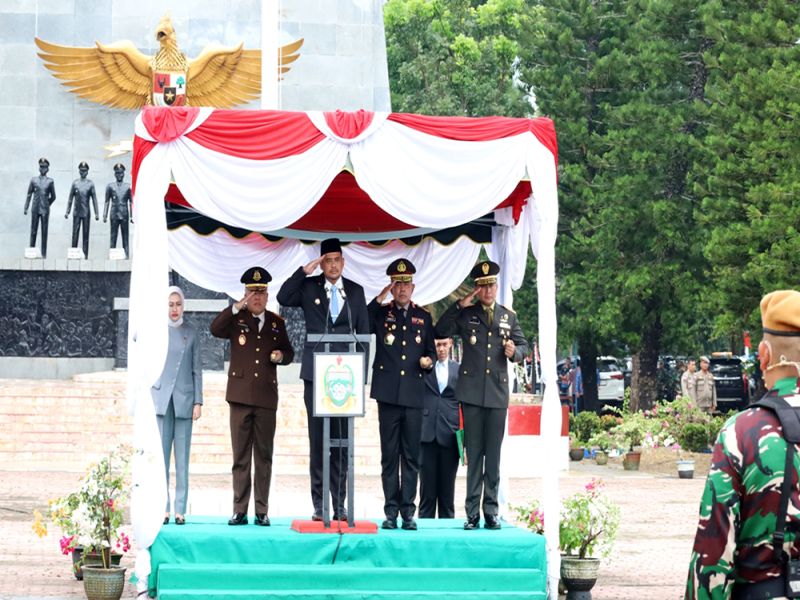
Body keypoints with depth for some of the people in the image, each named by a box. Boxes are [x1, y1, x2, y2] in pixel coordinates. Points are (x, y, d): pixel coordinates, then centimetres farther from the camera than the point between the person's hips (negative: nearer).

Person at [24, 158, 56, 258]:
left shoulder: (50, 182, 4)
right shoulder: (33, 180, 7)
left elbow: (53, 197, 11)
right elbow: (29, 195, 9)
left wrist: (46, 205, 7)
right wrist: (26, 207, 4)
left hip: (45, 210, -1)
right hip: (35, 209, 1)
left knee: (44, 232, 0)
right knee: (33, 232, 1)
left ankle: (44, 254, 2)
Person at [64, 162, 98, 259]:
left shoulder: (90, 183, 3)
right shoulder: (75, 183, 5)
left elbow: (94, 199, 4)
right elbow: (70, 198, 10)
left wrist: (96, 213, 1)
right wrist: (67, 211, 6)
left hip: (86, 212, 0)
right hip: (77, 212, 0)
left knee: (86, 234, 1)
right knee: (75, 233, -3)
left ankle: (85, 254, 3)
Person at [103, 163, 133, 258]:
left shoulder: (128, 186, 7)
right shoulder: (110, 186, 9)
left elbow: (131, 202, 8)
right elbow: (107, 202, 10)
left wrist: (132, 216, 1)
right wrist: (105, 215, 4)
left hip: (124, 215, 0)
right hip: (114, 215, 0)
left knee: (125, 237, 0)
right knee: (113, 236, -2)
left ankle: (126, 255, 0)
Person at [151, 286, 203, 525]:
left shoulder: (191, 334, 8)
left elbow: (197, 370, 9)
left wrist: (198, 402, 3)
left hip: (184, 401, 1)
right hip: (160, 400, -1)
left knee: (182, 458, 0)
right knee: (160, 456, -3)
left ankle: (180, 510, 2)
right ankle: (161, 509, 0)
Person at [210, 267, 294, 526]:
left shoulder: (276, 323, 10)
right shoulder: (236, 319, 4)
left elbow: (288, 352, 20)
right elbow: (215, 329, -16)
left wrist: (281, 355, -3)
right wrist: (238, 306, -23)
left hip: (266, 398, 2)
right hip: (240, 395, -2)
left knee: (264, 456, 4)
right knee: (240, 456, 1)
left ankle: (262, 511, 8)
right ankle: (239, 510, 4)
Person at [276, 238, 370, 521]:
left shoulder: (355, 292, 10)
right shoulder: (309, 287, 6)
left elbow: (363, 334, 11)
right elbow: (283, 298, -11)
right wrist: (303, 272, -13)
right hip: (315, 374, -1)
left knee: (342, 440, 2)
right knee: (317, 440, 0)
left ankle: (340, 503, 5)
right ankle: (319, 504, 2)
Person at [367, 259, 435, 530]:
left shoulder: (423, 317, 12)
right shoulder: (380, 313, 6)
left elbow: (431, 350, 18)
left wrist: (428, 361, -4)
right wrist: (378, 301, -13)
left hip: (414, 394, 1)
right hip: (388, 393, -1)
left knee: (411, 456, 2)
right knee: (389, 456, 2)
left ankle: (408, 511, 6)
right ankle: (391, 511, 6)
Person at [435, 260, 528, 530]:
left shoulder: (508, 316, 13)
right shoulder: (465, 315, 7)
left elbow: (523, 344, 18)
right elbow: (440, 332, -4)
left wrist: (515, 351, -5)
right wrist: (460, 305, -9)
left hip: (498, 392, 1)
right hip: (472, 391, -1)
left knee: (494, 454, 2)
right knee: (474, 453, 0)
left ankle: (491, 511, 6)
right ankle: (472, 513, 2)